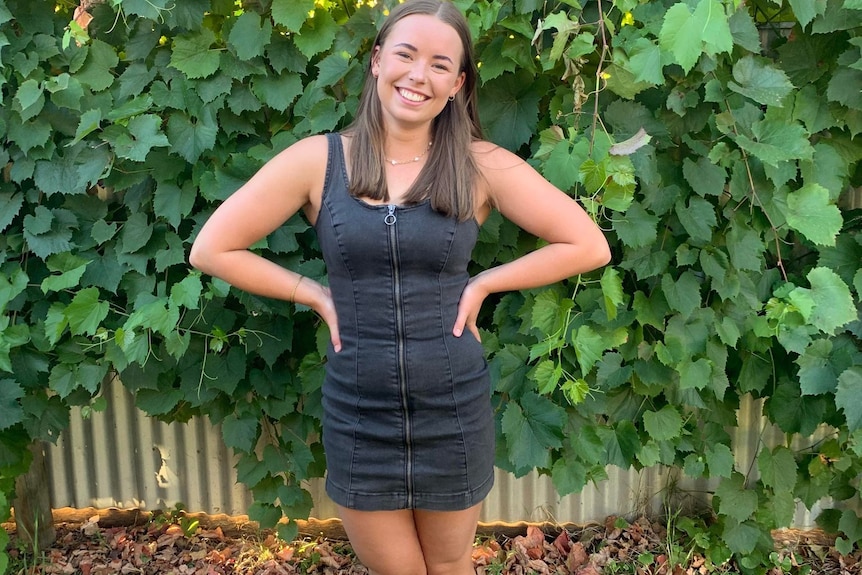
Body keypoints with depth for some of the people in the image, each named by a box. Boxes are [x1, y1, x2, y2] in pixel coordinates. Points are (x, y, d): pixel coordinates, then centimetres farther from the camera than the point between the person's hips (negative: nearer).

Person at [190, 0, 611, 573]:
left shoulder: (482, 165, -8)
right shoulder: (317, 160, -7)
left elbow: (589, 246, -6)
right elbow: (211, 250, -3)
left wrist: (482, 284, -9)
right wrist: (315, 293, -6)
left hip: (454, 411, 0)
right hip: (358, 415, 0)